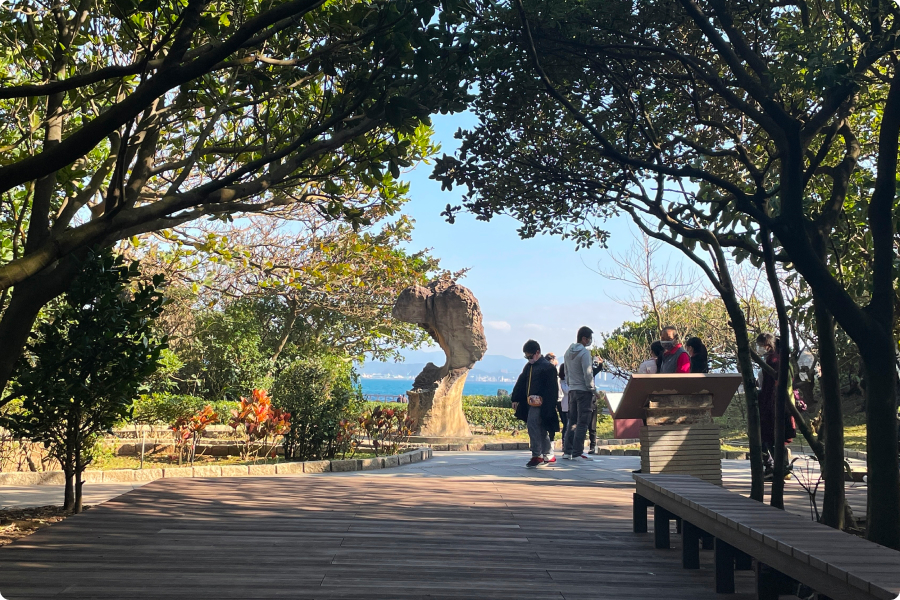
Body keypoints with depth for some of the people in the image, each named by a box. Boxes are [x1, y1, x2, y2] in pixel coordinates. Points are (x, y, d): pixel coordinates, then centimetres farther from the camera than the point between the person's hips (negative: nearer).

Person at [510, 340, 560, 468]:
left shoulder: (547, 367, -9)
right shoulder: (529, 366, 17)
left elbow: (551, 388, -14)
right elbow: (521, 383, 21)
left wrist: (548, 405, -19)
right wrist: (515, 399, 17)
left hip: (540, 403, -9)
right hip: (531, 403, 9)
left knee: (532, 425, -19)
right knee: (541, 430, 12)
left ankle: (537, 456, -15)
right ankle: (549, 456, 20)